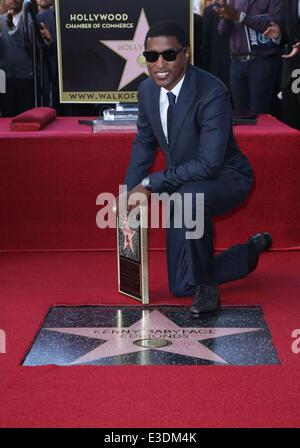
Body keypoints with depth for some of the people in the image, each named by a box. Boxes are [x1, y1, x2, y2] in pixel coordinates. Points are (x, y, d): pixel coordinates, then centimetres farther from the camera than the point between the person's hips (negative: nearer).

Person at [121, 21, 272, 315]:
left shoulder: (212, 93, -27)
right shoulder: (148, 90, -4)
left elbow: (209, 164, -31)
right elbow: (145, 142, 13)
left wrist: (150, 184, -27)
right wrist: (130, 192, 4)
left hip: (225, 179, -7)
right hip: (182, 187, 7)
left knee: (188, 196, -44)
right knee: (181, 288, 7)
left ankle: (207, 284, -21)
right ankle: (250, 251, 33)